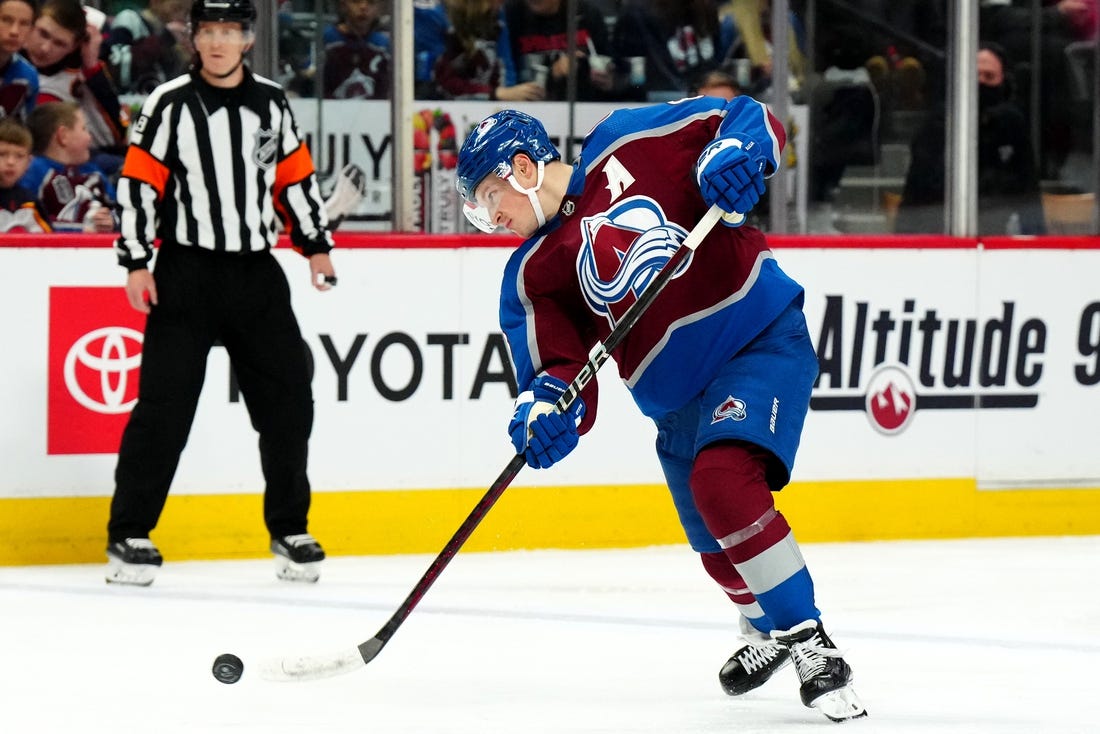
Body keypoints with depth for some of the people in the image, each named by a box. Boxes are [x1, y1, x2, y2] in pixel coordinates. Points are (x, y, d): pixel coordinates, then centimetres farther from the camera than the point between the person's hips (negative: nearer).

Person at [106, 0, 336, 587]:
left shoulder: (271, 103, 7)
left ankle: (289, 529, 16)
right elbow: (139, 181, -6)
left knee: (288, 400, 3)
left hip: (256, 274, 4)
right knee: (165, 403, -8)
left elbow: (296, 177, 15)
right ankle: (129, 534, -1)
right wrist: (136, 263, -11)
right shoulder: (170, 104, -5)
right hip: (186, 274, -4)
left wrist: (316, 244, 11)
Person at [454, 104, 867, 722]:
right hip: (677, 403, 6)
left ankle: (809, 642, -20)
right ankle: (766, 631, 45)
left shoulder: (626, 147, -6)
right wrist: (548, 406, -27)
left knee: (723, 481, -28)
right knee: (718, 547, 11)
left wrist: (735, 153, -25)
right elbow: (562, 368, -5)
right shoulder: (531, 275, 4)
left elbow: (749, 118, -4)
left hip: (762, 340, -6)